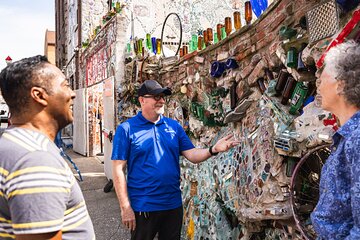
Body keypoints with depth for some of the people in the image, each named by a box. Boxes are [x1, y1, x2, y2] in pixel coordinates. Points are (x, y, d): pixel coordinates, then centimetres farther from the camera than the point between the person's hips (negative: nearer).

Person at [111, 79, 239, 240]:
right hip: (143, 206, -4)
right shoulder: (127, 129, -8)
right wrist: (125, 207, -13)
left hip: (173, 204, 4)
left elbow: (192, 155, -1)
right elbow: (119, 169, -10)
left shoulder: (174, 126, 4)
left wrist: (213, 149, -21)